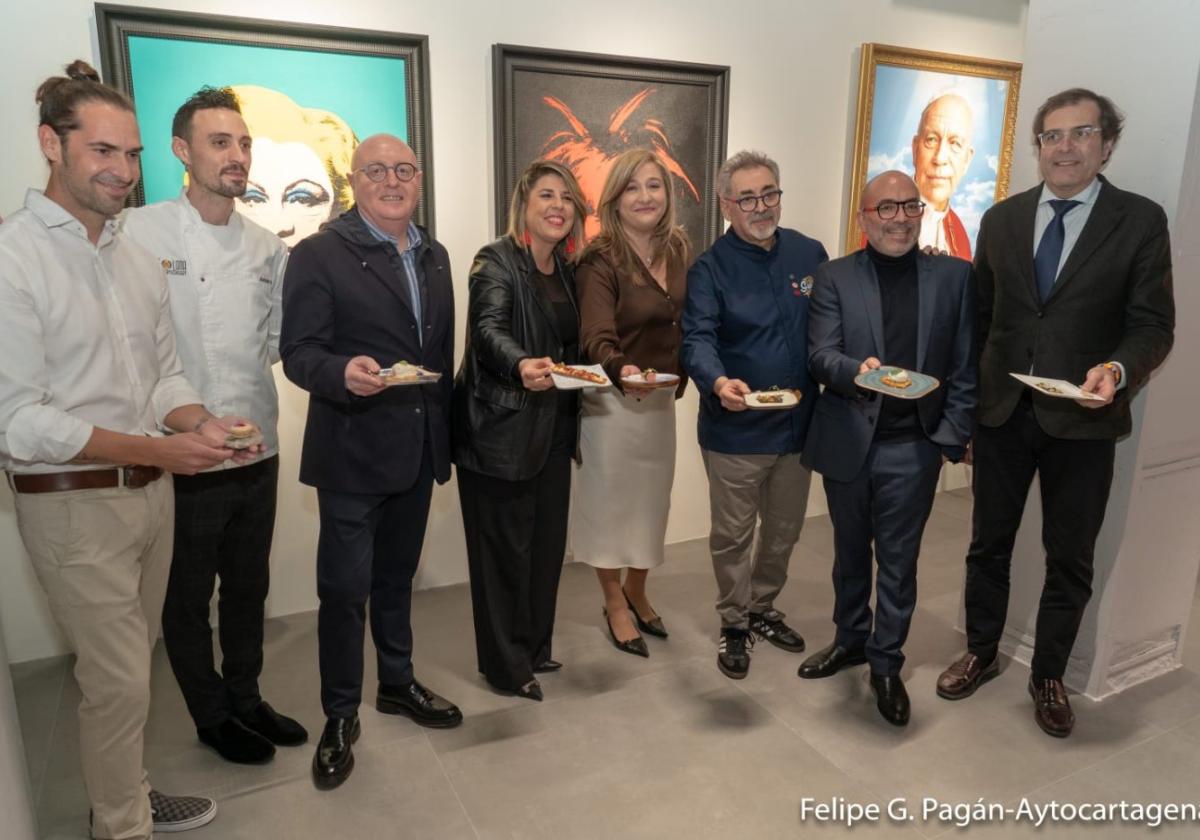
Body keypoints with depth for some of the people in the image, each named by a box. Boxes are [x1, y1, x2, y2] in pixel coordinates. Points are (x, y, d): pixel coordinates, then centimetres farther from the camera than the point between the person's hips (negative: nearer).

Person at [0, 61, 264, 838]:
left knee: (131, 666, 20)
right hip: (73, 503, -6)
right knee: (119, 679, 3)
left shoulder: (139, 259, 8)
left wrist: (199, 425, -9)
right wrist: (159, 449, -23)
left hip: (151, 491, 7)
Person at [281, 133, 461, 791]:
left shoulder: (434, 256, 11)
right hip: (351, 452, -5)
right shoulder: (319, 254, -8)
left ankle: (397, 683, 38)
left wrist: (444, 432, 10)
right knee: (345, 586, 3)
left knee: (396, 576, 20)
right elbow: (298, 352, -13)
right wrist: (344, 372, -34)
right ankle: (340, 716, 21)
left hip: (418, 450, 6)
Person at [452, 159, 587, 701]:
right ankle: (505, 663, 19)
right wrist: (521, 364, -45)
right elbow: (489, 329, -27)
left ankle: (534, 647, 32)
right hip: (501, 430, -7)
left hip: (552, 428, 7)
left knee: (547, 542, 15)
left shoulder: (567, 272, 12)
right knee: (505, 547, 3)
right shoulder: (496, 262, -10)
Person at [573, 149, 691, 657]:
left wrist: (679, 380, 5)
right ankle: (614, 604, 30)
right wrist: (623, 371, -46)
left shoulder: (679, 250, 2)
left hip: (662, 398, 6)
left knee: (652, 500, 18)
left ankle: (636, 593, 40)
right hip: (613, 399, -6)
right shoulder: (601, 260, -17)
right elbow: (597, 338, -28)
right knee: (611, 501, 9)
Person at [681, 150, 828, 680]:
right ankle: (734, 625, 29)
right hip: (735, 429, -4)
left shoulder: (810, 254, 3)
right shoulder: (710, 268, -10)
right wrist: (719, 383, -41)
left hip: (798, 423, 5)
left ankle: (763, 608, 42)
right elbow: (697, 339, -22)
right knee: (733, 535, 9)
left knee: (784, 531, 19)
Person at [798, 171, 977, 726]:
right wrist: (856, 370, -30)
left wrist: (951, 437, -4)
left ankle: (886, 664, 25)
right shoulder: (835, 278, 0)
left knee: (898, 560, 8)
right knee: (850, 551, 18)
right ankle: (851, 639, 38)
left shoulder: (955, 275, 2)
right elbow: (820, 356, -9)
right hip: (848, 444, 1)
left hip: (914, 446, -1)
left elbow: (966, 366, 2)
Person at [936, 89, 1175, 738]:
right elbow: (980, 314, 8)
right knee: (989, 544, 15)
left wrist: (1117, 369, -25)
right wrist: (963, 402, 5)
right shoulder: (1001, 220, 5)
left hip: (1083, 419, -2)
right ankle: (981, 653, 35)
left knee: (1070, 559, 11)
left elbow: (1154, 324, -4)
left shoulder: (1141, 221, -3)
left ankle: (1048, 677, 31)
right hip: (1002, 413, 2)